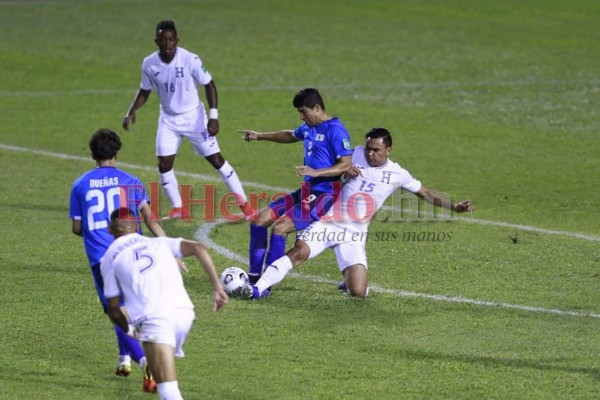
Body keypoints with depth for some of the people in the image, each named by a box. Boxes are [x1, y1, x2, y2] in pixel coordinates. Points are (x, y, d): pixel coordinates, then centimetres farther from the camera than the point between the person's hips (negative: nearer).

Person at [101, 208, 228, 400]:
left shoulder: (110, 258, 17)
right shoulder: (159, 243, 25)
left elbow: (113, 308, 16)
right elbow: (198, 248, 10)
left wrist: (129, 329, 36)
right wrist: (217, 287, 9)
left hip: (154, 318, -4)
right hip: (184, 312, 4)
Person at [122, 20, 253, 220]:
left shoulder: (190, 60, -21)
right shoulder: (149, 64, -10)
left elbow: (209, 85, -10)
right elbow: (144, 92, 5)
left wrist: (213, 116, -16)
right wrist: (131, 111, -11)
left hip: (194, 117, -3)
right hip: (168, 119, 3)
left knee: (216, 159, -4)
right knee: (164, 165, -5)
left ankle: (244, 204, 4)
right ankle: (179, 209, 13)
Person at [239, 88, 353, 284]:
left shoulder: (335, 130, -15)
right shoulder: (309, 128, 13)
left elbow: (346, 165, -21)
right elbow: (291, 136, 35)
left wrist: (316, 172, -29)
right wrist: (260, 136, 33)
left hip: (324, 196, -10)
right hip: (307, 192, 10)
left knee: (279, 228, -21)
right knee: (260, 219, 5)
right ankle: (254, 276, 11)